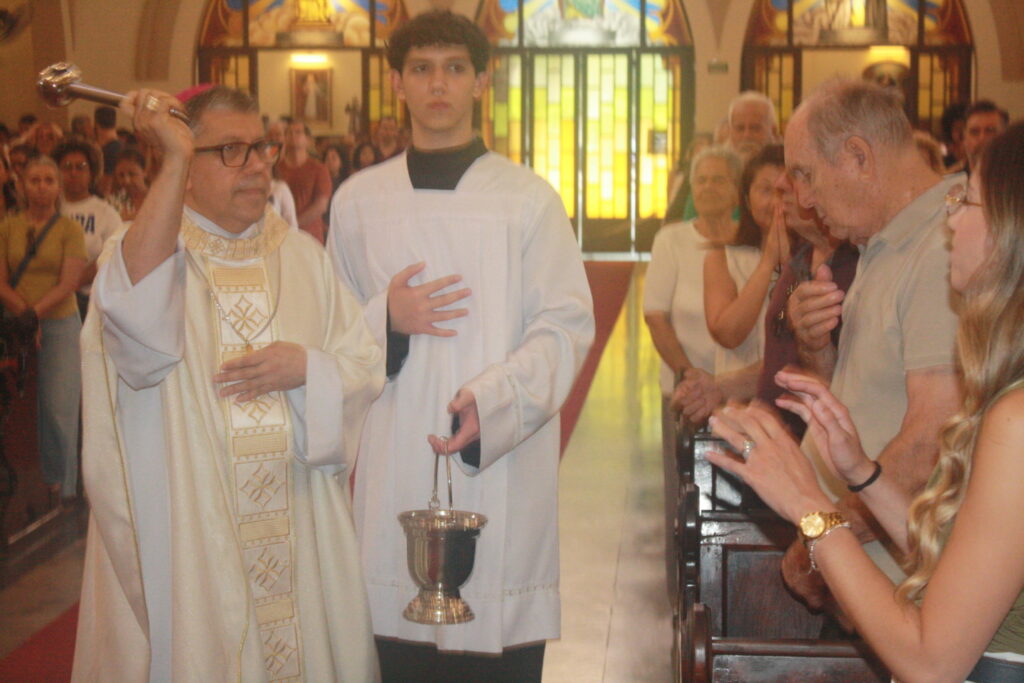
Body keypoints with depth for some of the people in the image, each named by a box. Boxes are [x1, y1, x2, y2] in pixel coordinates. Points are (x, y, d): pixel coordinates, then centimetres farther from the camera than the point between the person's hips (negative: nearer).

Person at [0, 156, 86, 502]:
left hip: (59, 324, -2)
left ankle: (61, 488, 3)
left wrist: (36, 312, -18)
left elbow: (68, 284, -6)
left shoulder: (70, 230, 2)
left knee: (59, 410, -6)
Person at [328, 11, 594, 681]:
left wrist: (491, 402, -18)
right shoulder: (358, 200, 10)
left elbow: (566, 325, -2)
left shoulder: (528, 198, 2)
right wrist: (387, 319, -6)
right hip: (395, 467, 2)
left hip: (503, 466, -2)